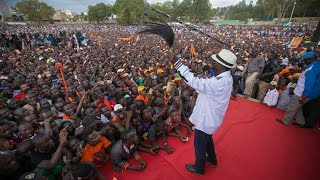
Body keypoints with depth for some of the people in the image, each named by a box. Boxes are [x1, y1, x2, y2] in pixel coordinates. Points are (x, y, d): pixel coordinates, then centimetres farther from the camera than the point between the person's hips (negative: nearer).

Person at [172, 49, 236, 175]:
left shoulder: (220, 83, -36)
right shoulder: (226, 77, -4)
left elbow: (195, 82, -40)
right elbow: (204, 85, 3)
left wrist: (177, 63, -37)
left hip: (206, 119, -9)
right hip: (210, 117, 9)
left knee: (200, 145, 16)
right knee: (207, 139, 33)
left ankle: (199, 168, 42)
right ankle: (212, 159, 58)